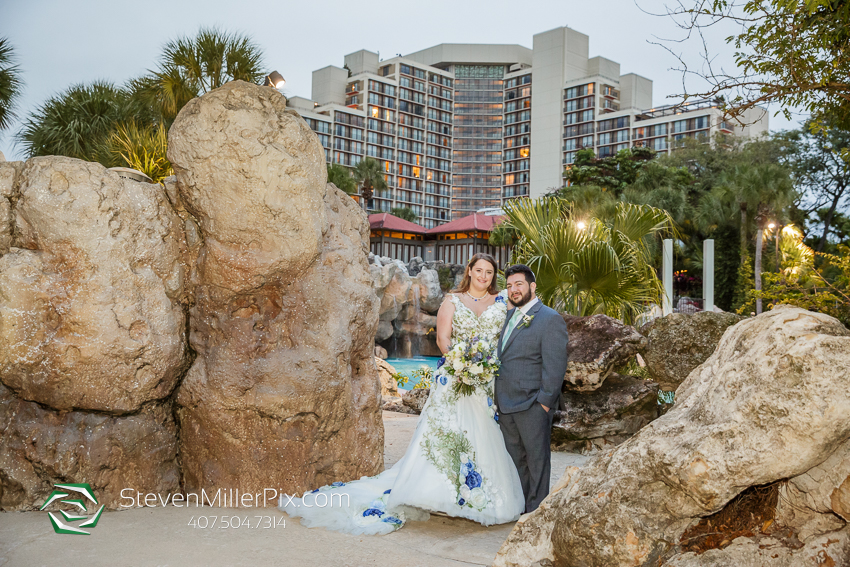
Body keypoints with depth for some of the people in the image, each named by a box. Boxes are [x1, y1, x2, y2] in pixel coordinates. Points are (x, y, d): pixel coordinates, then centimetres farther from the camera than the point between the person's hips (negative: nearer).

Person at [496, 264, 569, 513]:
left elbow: (555, 366, -13)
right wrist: (499, 397, 12)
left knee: (537, 459, 4)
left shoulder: (550, 319, -9)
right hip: (506, 403, 8)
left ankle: (536, 510, 15)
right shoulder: (510, 315, 15)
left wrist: (545, 402, -16)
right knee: (515, 457, 16)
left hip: (533, 405, -8)